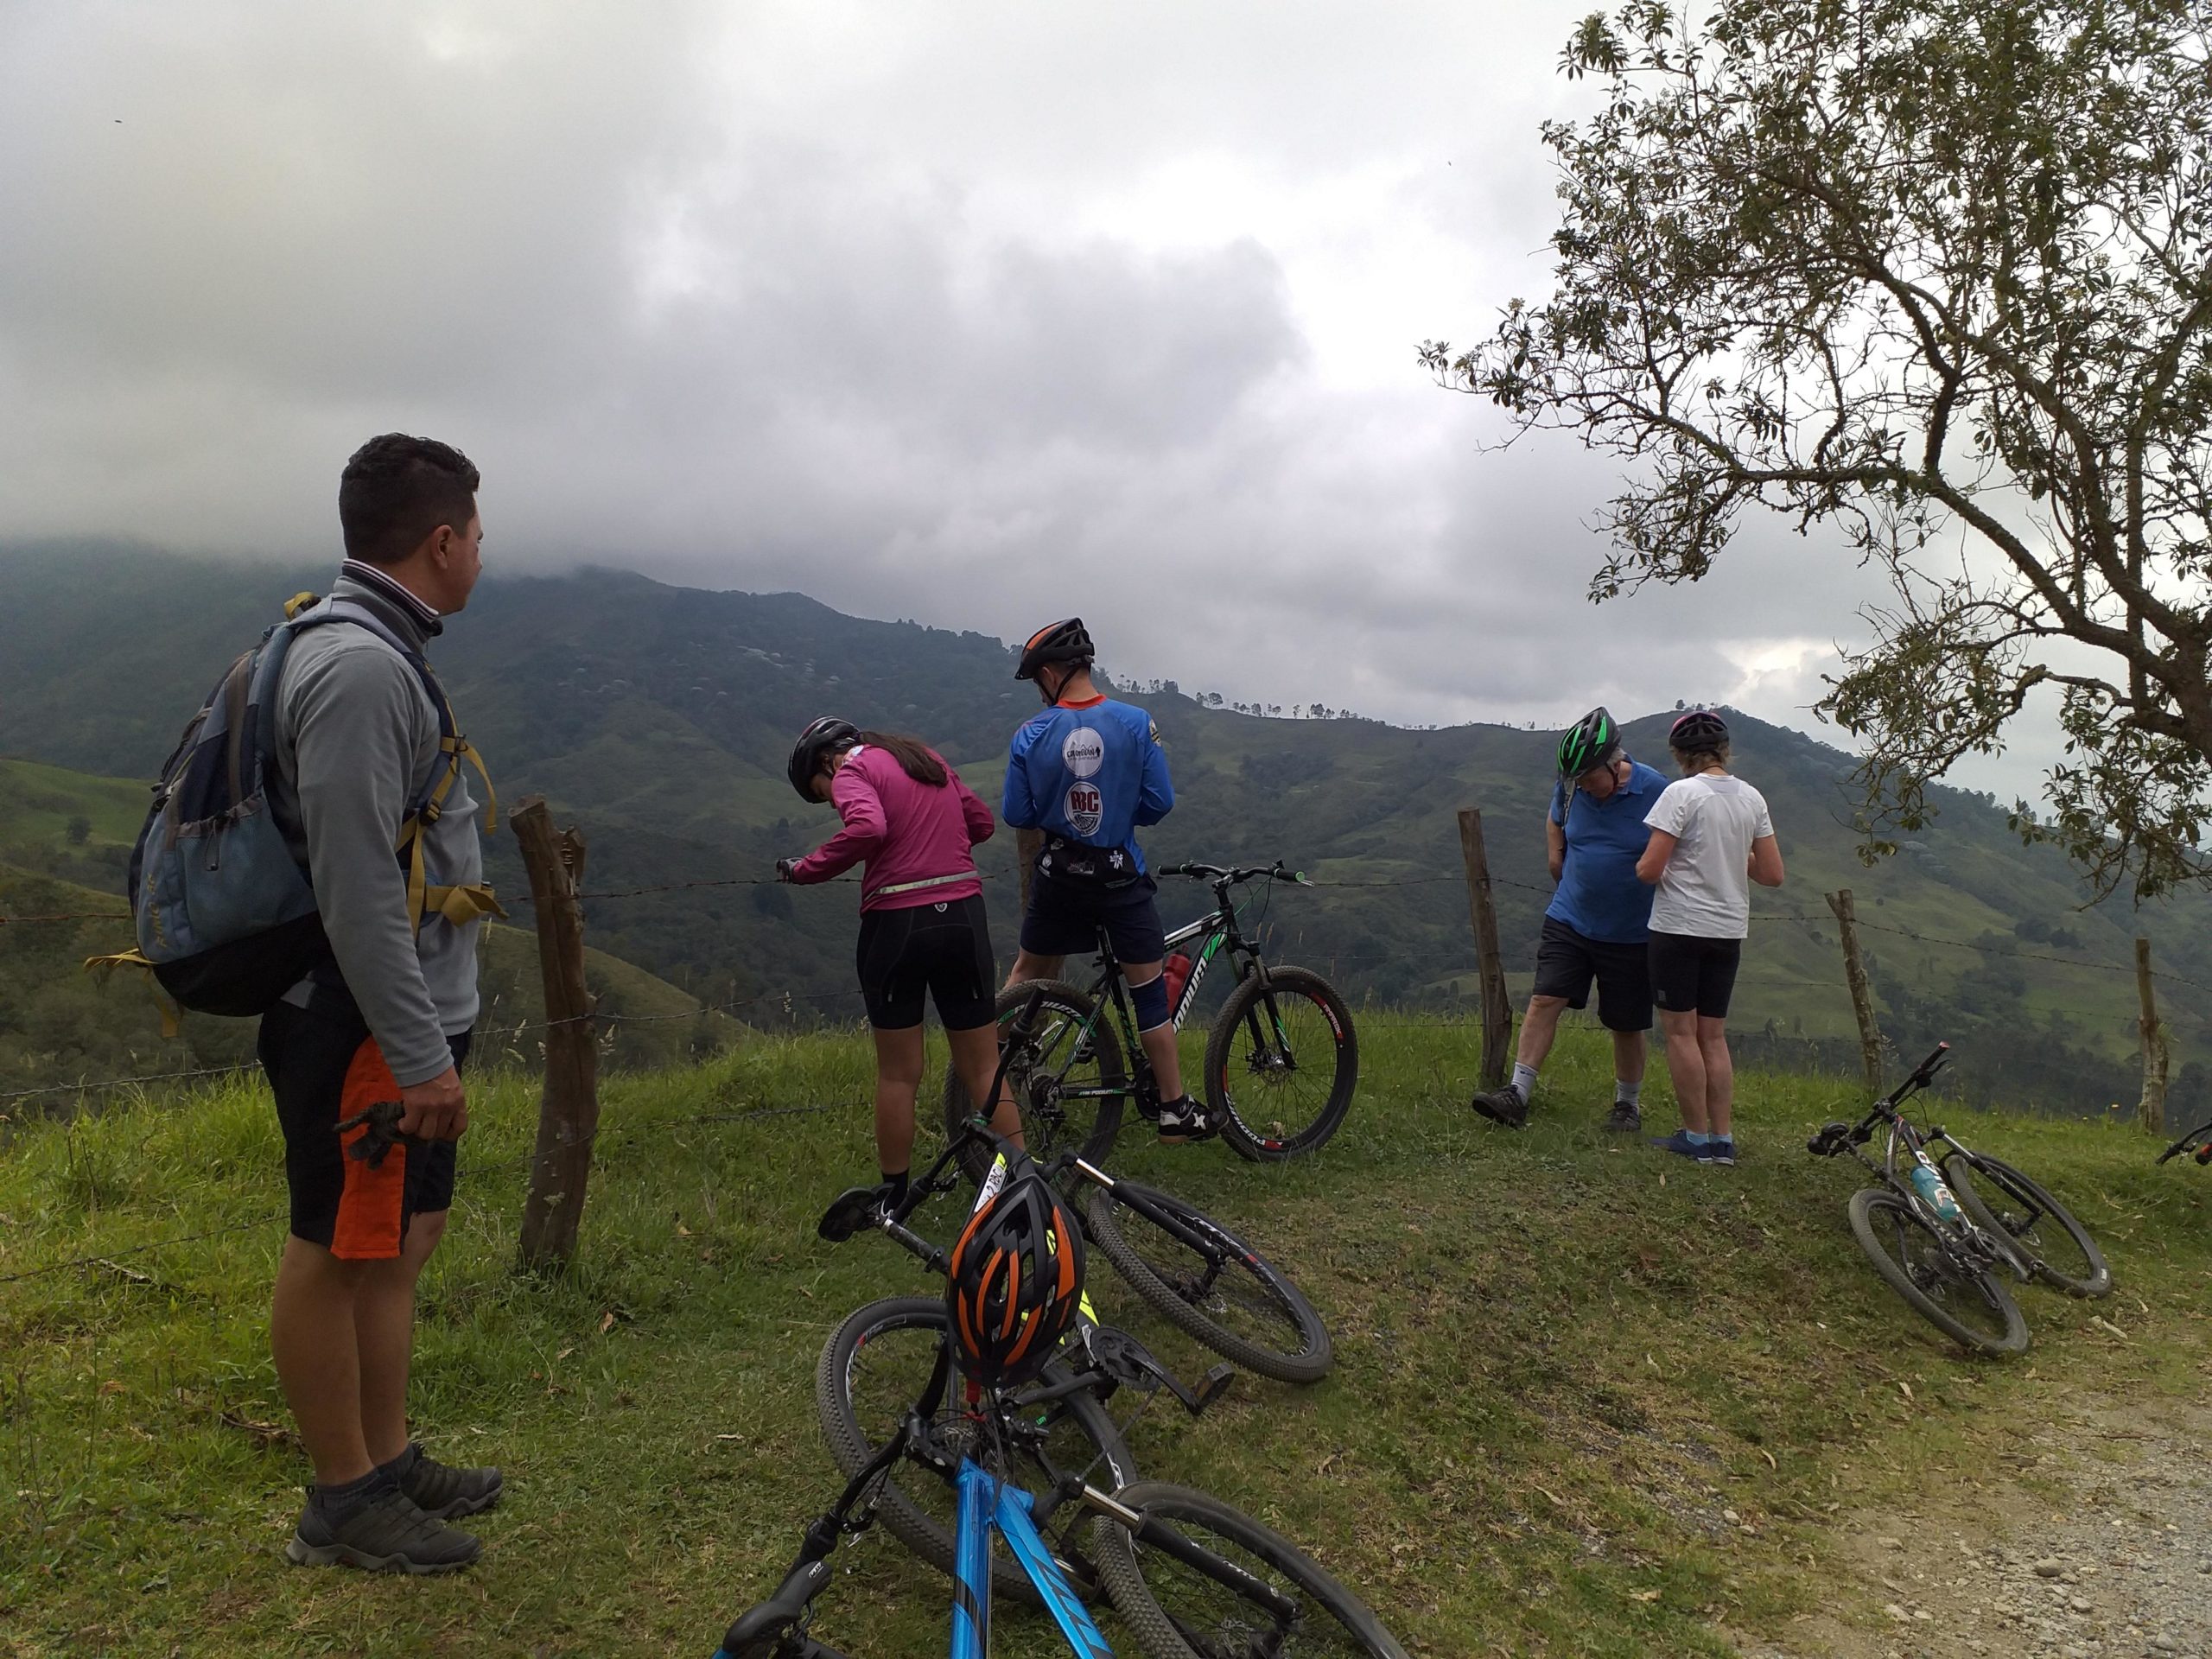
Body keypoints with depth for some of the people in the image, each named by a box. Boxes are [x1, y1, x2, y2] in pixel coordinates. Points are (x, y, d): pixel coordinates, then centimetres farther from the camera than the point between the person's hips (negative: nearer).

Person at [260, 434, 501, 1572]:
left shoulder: (373, 651, 13)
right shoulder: (361, 667, -21)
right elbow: (355, 889, -25)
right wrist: (422, 1054, -22)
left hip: (409, 1013, 10)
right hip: (368, 1024, -10)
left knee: (401, 1240, 18)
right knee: (338, 1254, 4)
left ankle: (389, 1462, 33)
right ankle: (344, 1503, 19)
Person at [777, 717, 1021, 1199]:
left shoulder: (852, 770, -4)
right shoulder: (928, 758, 17)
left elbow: (867, 828, -25)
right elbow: (982, 822, 21)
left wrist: (805, 870, -14)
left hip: (897, 924, -5)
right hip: (965, 918, 5)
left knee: (898, 1074, 10)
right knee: (984, 1068, 11)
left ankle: (895, 1195, 22)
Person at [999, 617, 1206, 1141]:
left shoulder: (1031, 736, -8)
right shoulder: (1136, 723, -9)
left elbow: (1015, 815, -2)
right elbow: (1160, 803, -7)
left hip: (1057, 878, 1)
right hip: (1121, 877, -1)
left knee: (1028, 975, 21)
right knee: (1149, 993, 6)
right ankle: (1175, 1112, 11)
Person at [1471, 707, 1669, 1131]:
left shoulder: (1655, 792, -14)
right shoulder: (1571, 786, -3)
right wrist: (1556, 855, 6)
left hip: (1631, 933, -2)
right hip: (1569, 919, 3)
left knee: (1626, 1026, 8)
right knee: (1544, 1001, -9)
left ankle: (1627, 1105, 27)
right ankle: (1517, 1095, -9)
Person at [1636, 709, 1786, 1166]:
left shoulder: (1682, 793, -13)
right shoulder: (1752, 798, 5)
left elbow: (1648, 870, -16)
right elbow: (1772, 874, 6)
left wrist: (1643, 866, 6)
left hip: (1679, 927, -6)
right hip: (1730, 931, 6)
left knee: (1680, 1031, 3)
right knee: (1714, 1035, 13)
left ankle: (1697, 1137, 6)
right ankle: (1723, 1138, 13)